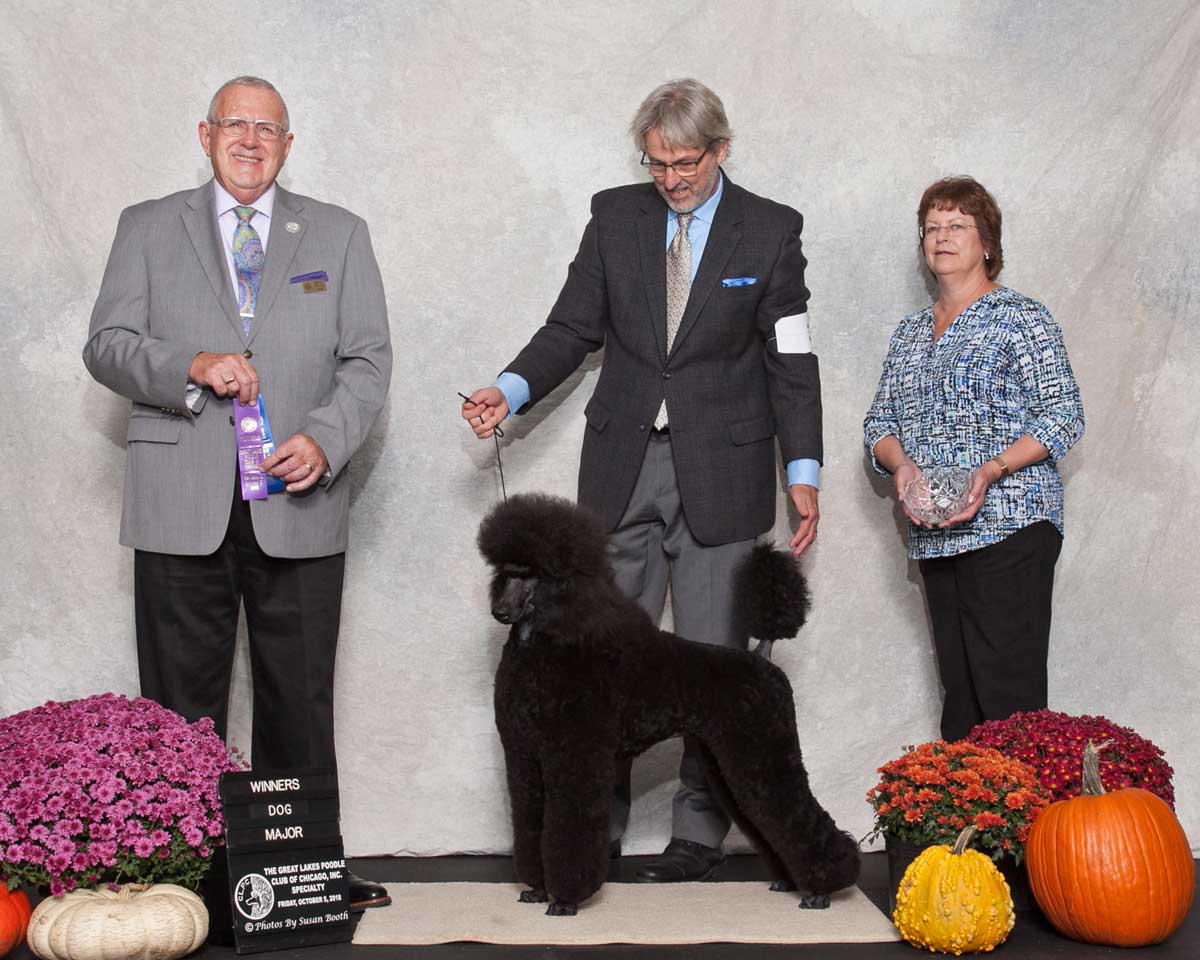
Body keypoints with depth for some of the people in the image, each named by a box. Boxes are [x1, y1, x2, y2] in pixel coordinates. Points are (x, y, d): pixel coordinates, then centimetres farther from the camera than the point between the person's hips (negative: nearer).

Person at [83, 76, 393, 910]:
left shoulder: (338, 235, 12)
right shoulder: (148, 228, 11)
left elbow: (368, 358, 5)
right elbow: (107, 346, 4)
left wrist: (324, 439, -12)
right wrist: (193, 367, -15)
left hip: (298, 508, 1)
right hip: (182, 510, 0)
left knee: (300, 701, 6)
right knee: (181, 703, 3)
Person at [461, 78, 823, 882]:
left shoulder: (770, 231, -1)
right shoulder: (614, 215, 5)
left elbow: (791, 359, 0)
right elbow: (575, 327, 6)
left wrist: (803, 472, -4)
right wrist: (512, 389, -12)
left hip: (720, 472, -2)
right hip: (624, 465, 3)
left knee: (712, 655, 3)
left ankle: (702, 828, 14)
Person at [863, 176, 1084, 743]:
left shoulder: (1020, 317, -1)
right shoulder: (910, 332, 18)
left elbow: (1063, 416, -6)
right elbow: (880, 420, 16)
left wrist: (992, 470, -20)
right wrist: (901, 464, -7)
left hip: (1008, 526, -6)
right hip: (934, 535, 6)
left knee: (1008, 684, -10)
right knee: (957, 685, 9)